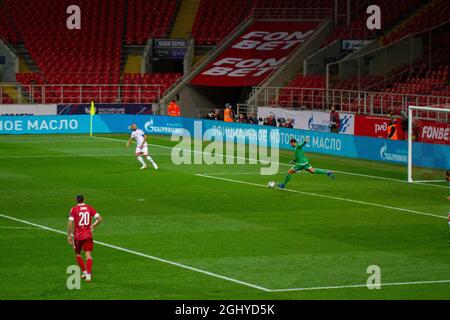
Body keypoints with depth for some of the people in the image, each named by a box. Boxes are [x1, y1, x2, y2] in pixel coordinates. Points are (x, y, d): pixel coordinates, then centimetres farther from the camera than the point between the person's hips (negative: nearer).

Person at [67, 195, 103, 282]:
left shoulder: (74, 209, -5)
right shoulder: (90, 208, 3)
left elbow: (70, 223, -11)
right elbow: (100, 219, -1)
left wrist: (69, 235, -5)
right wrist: (93, 226, 13)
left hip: (77, 236, -1)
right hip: (88, 235, 2)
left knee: (78, 254, 19)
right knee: (88, 255, 0)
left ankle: (84, 272, 17)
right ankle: (88, 275, -12)